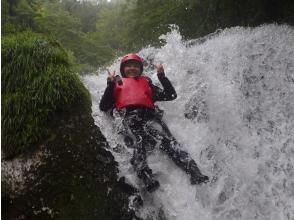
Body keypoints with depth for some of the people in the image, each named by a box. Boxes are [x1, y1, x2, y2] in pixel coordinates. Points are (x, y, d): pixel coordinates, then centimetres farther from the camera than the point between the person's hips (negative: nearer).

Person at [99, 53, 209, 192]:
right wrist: (110, 85, 9)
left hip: (149, 115, 1)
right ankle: (148, 180, -52)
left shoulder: (146, 83, 37)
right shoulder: (117, 84, 35)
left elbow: (171, 95, 26)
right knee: (138, 144, -35)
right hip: (129, 117, -1)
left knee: (168, 142, -27)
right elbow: (104, 107, 19)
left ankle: (195, 174, -40)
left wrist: (162, 76, 18)